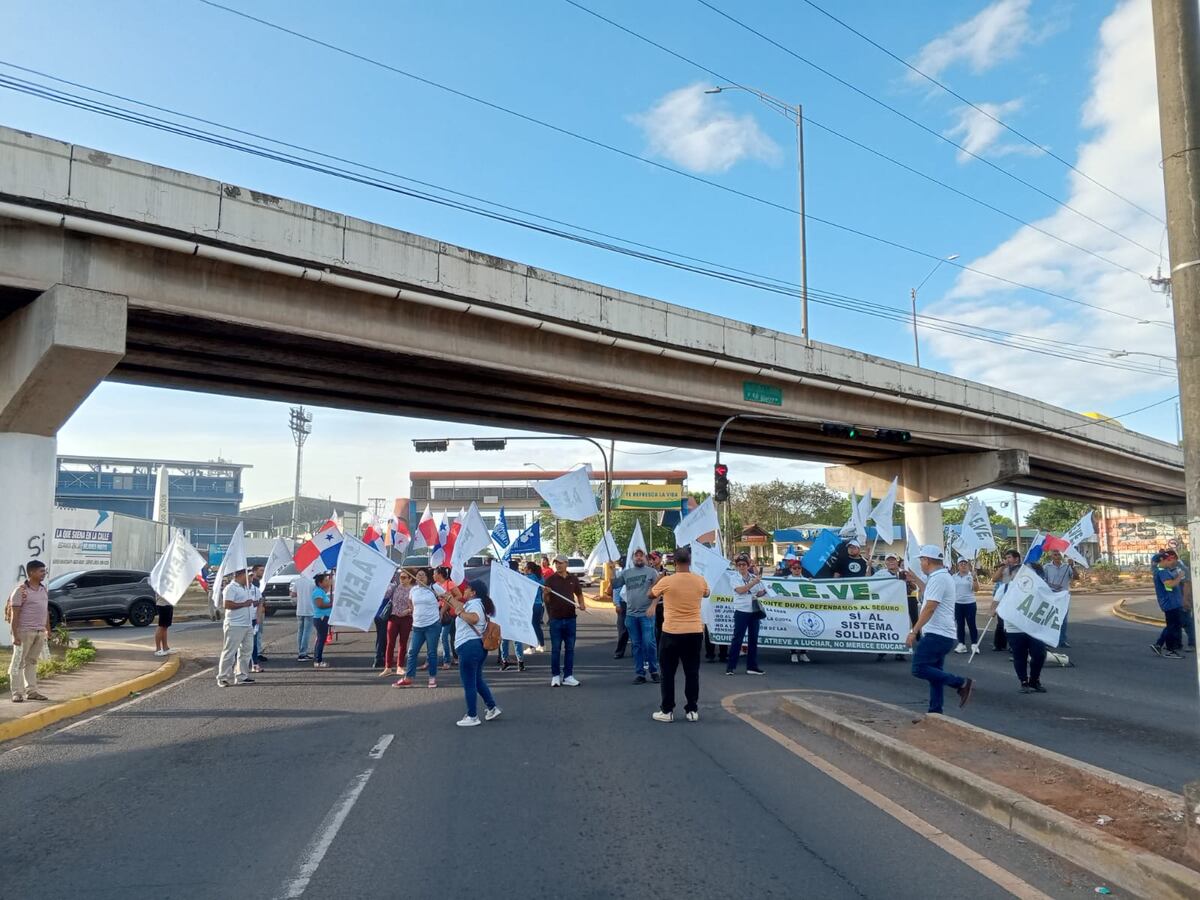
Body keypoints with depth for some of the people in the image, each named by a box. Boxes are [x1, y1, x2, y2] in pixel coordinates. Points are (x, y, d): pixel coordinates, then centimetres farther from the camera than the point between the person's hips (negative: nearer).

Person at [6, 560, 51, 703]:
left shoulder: (43, 589, 13)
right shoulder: (21, 590, -10)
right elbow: (14, 614, -13)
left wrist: (48, 630, 17)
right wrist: (15, 635, -17)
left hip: (40, 632, 7)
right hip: (24, 632, -7)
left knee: (32, 662, 13)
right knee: (18, 662, 1)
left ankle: (31, 691, 17)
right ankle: (17, 693, 5)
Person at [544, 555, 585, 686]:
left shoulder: (573, 579, 6)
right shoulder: (550, 580, -2)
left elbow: (579, 594, 19)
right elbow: (545, 600, -4)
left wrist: (581, 604, 0)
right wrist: (545, 593, -26)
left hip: (570, 618, 3)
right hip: (555, 618, -3)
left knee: (570, 648, 6)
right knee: (555, 649, 3)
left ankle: (568, 676, 13)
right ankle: (555, 676, 11)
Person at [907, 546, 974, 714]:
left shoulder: (938, 578, -16)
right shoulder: (944, 576, 16)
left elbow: (930, 608, -22)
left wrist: (914, 631, -23)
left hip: (937, 635, -11)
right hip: (942, 634, 11)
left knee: (919, 669, -14)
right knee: (934, 673, 12)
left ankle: (961, 683, -11)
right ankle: (935, 711, 13)